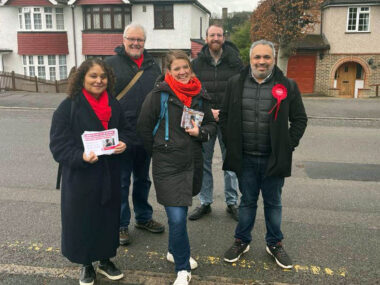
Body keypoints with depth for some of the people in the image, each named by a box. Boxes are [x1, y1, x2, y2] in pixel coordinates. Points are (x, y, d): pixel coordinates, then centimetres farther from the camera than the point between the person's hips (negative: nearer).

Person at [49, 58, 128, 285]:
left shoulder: (114, 105, 6)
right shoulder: (68, 107, -11)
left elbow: (123, 130, 16)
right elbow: (59, 144, -13)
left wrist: (123, 143, -7)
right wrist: (81, 156, -30)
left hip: (109, 175, 4)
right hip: (80, 177, -4)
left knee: (108, 218, 14)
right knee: (83, 221, 7)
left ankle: (106, 260, 36)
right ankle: (86, 265, 31)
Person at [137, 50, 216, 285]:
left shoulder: (200, 96, 6)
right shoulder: (159, 95, -8)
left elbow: (211, 124, 14)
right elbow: (144, 127, -2)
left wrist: (201, 132, -8)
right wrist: (159, 150, 4)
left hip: (193, 162, 5)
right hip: (168, 165, -4)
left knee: (180, 212, 19)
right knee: (177, 218, -7)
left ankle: (175, 251, 43)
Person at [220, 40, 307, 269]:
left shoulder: (288, 86, -3)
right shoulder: (236, 83, 2)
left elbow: (300, 119, 3)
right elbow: (225, 116, 9)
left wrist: (288, 146, -4)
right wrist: (231, 143, 2)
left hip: (273, 158, -1)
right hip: (245, 158, 1)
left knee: (273, 203, 14)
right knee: (247, 201, 15)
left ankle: (275, 244, 33)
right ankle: (242, 241, 33)